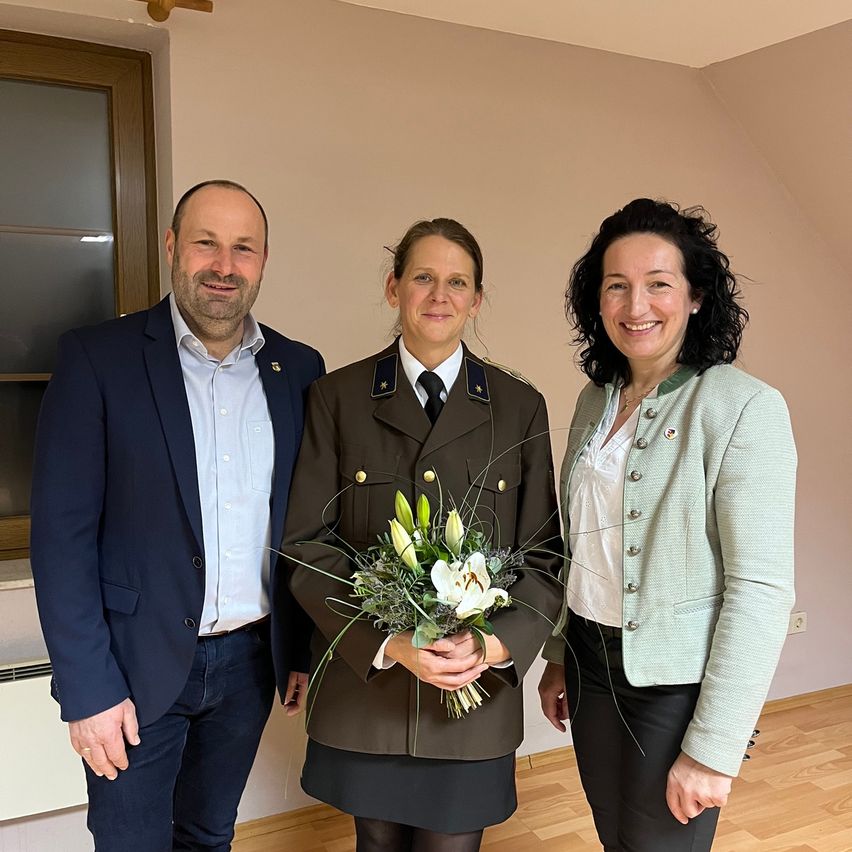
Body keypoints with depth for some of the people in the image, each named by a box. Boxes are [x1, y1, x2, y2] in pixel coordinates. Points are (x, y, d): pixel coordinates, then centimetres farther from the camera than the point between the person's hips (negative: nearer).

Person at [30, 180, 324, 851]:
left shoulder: (298, 369, 2)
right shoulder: (98, 357, -9)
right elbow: (62, 533, -11)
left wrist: (306, 649, 8)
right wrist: (88, 688, -13)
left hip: (251, 661, 4)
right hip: (137, 667, -3)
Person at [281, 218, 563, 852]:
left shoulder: (520, 408, 1)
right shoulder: (337, 397, -2)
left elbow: (544, 555, 1)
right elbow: (308, 544, -6)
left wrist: (497, 645, -15)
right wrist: (389, 643, -17)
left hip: (478, 692, 0)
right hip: (362, 686, 0)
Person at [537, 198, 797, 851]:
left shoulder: (745, 408, -17)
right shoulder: (597, 399, 4)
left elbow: (762, 588, -20)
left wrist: (712, 749, -18)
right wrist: (558, 658, 14)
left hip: (678, 682, -6)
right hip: (591, 665, 6)